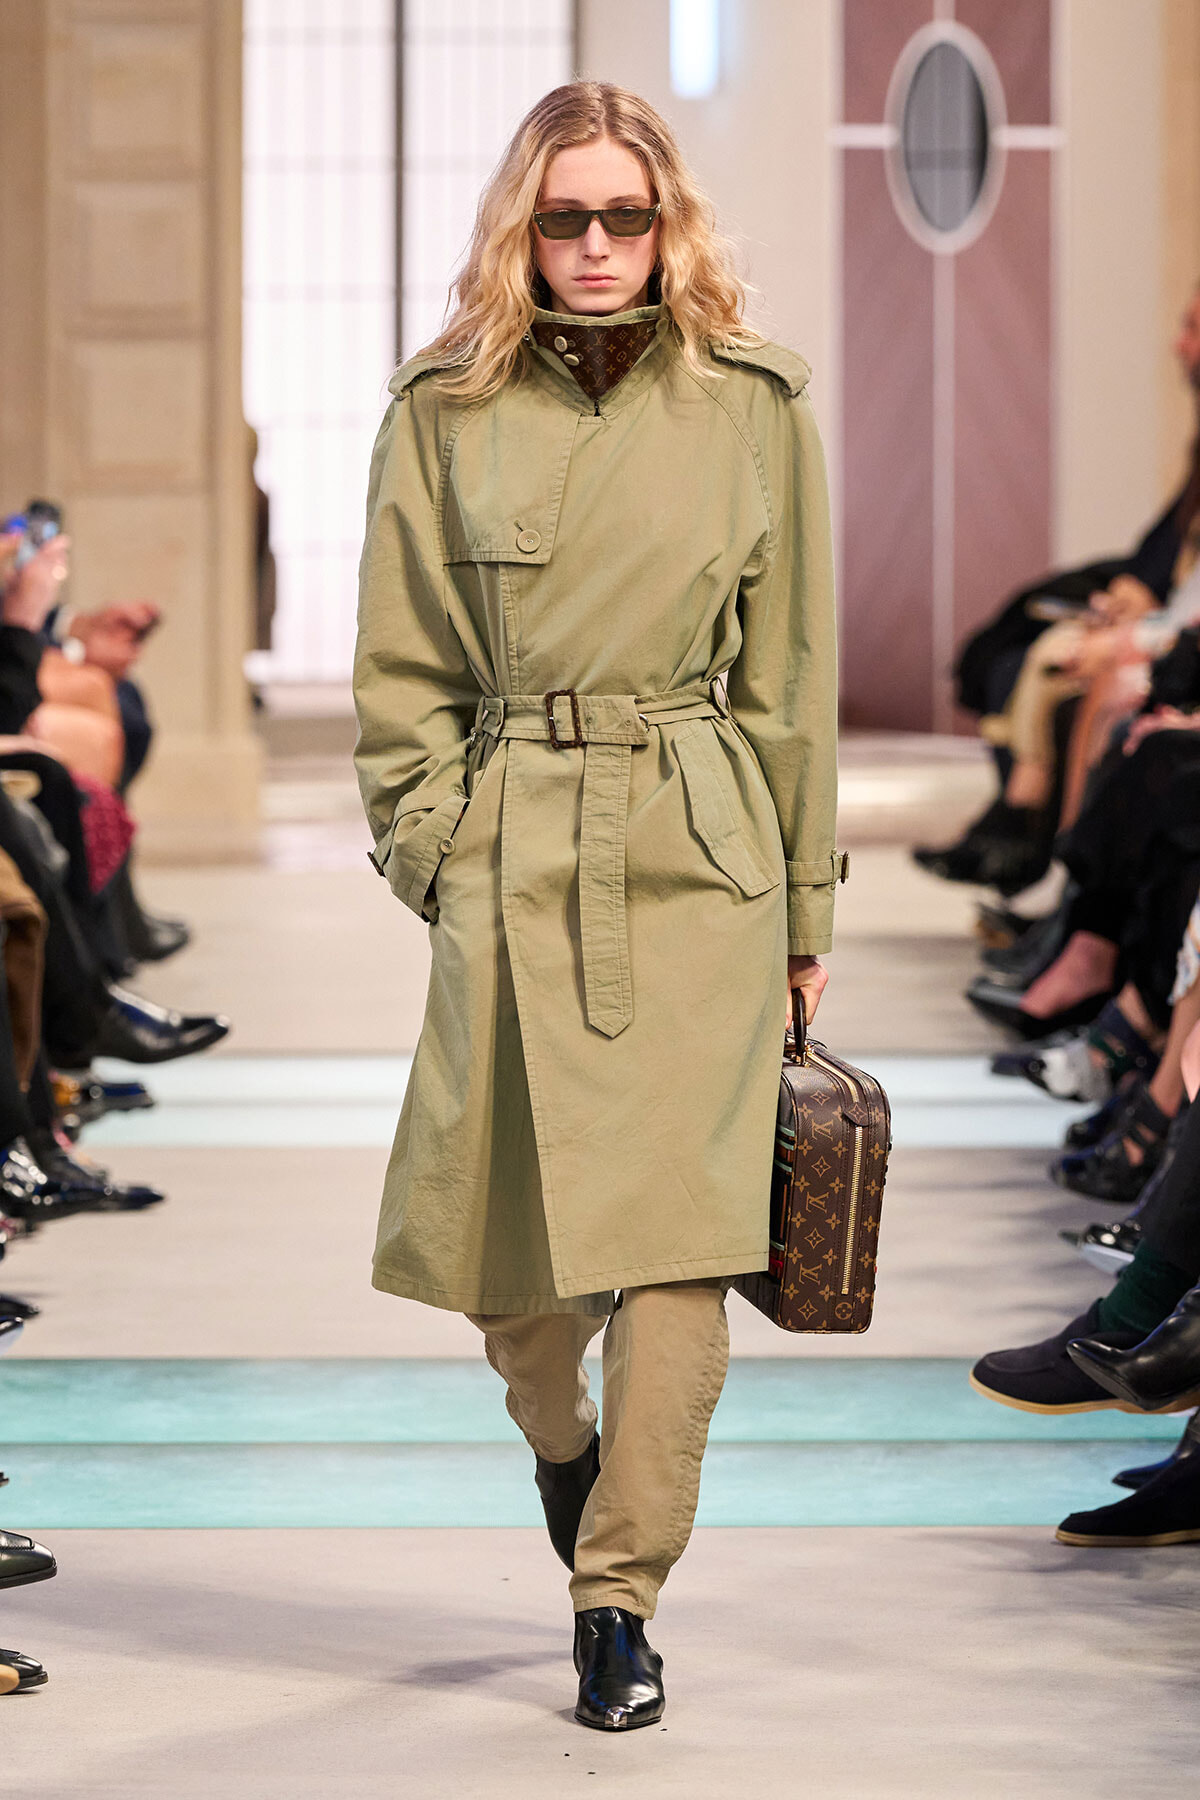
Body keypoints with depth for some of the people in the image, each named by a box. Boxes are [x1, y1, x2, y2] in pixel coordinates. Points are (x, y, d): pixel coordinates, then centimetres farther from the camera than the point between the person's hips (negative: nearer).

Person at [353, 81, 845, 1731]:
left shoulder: (758, 407, 4)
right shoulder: (445, 413, 3)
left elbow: (791, 674, 9)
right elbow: (404, 671, 8)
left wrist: (805, 899, 9)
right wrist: (434, 845, -1)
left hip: (703, 858, 0)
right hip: (514, 861, 0)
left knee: (682, 1236, -8)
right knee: (505, 1252, 4)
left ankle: (620, 1592, 4)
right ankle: (562, 1439, 39)